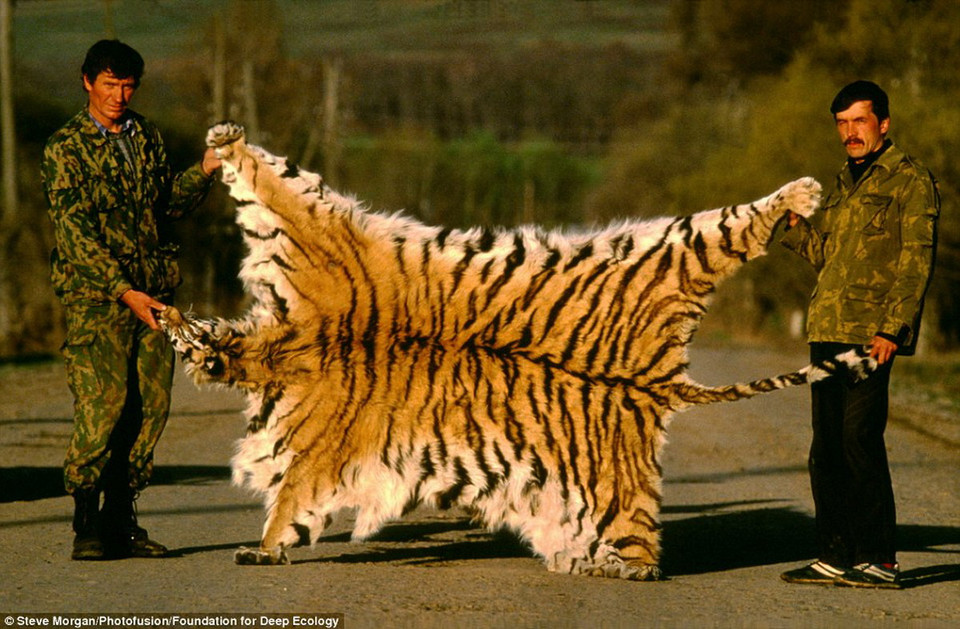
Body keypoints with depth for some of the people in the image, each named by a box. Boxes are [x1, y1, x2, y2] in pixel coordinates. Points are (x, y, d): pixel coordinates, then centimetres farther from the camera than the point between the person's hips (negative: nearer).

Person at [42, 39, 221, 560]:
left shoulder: (146, 137, 15)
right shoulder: (66, 147, -2)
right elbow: (75, 229, -9)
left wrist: (204, 171, 6)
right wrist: (123, 291, -17)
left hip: (152, 291, 5)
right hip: (95, 292, -5)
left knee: (151, 403, -1)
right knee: (104, 402, -14)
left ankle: (120, 518, 8)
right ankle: (86, 524, -3)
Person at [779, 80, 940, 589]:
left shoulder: (911, 181, -2)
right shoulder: (843, 184, 22)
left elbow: (915, 261, -10)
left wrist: (892, 329, -18)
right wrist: (795, 222, 8)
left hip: (871, 335, -8)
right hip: (827, 331, 8)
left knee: (860, 439, -12)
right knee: (827, 447, 7)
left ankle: (880, 560, -8)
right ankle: (835, 557, 13)